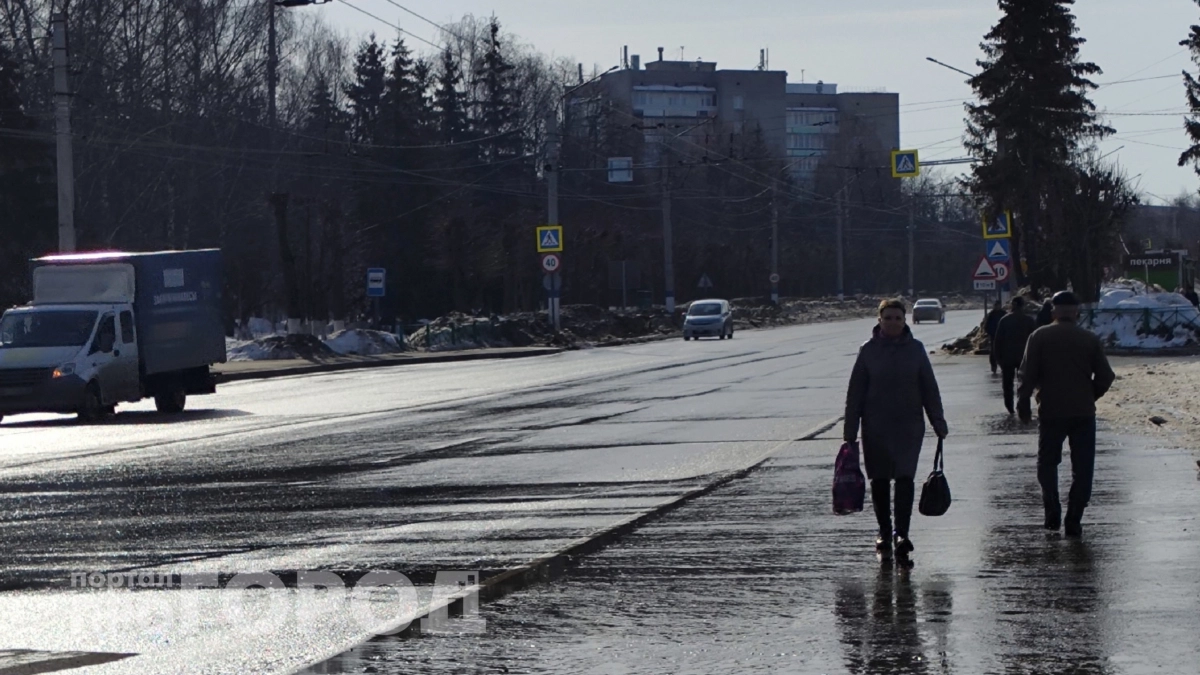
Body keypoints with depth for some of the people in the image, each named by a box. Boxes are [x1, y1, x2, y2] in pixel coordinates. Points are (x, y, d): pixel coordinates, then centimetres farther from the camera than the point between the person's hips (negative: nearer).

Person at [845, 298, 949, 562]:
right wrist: (850, 431, 0)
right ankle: (884, 533, 18)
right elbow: (855, 392, 3)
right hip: (876, 427, 1)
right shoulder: (868, 350, 2)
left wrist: (939, 424, 6)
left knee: (905, 477, -12)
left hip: (909, 424, -1)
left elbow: (930, 389, 8)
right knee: (879, 481, 6)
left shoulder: (915, 349, 3)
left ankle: (902, 533, -14)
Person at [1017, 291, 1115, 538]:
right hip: (1083, 413, 1)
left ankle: (1053, 512, 1)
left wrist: (1023, 404, 3)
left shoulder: (1040, 337, -2)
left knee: (1048, 463, 14)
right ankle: (1073, 520, 1)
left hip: (1051, 412, -1)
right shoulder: (1090, 339, 2)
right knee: (1082, 468, 6)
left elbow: (1028, 374, -6)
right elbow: (1105, 376, 2)